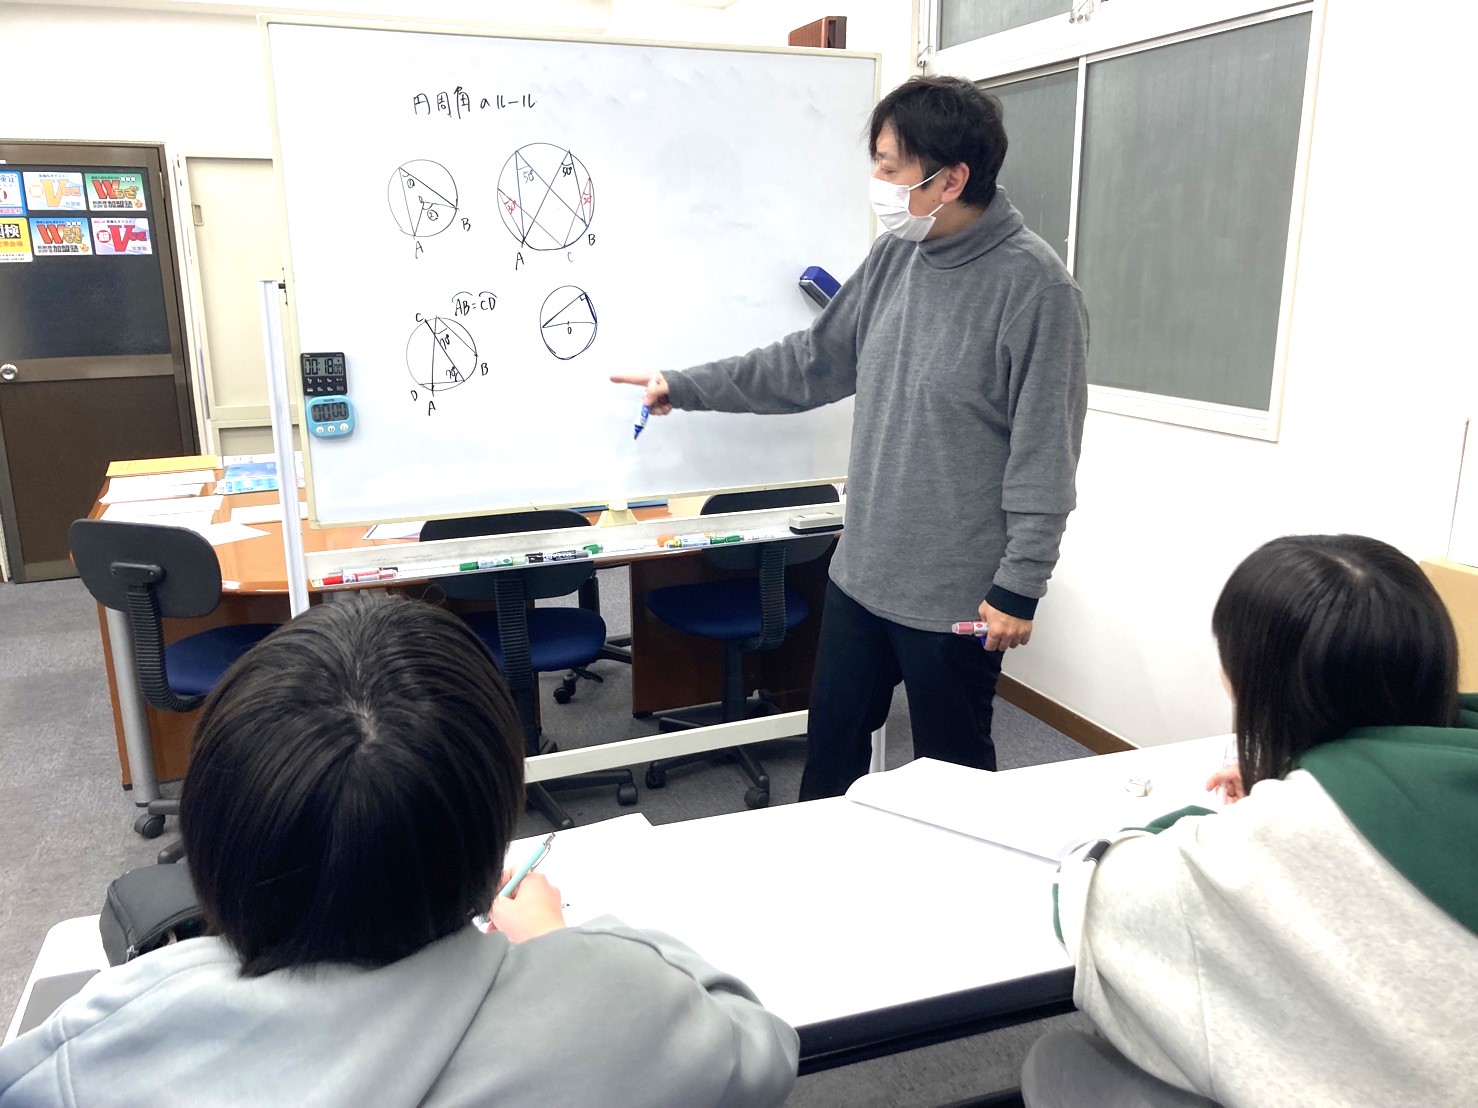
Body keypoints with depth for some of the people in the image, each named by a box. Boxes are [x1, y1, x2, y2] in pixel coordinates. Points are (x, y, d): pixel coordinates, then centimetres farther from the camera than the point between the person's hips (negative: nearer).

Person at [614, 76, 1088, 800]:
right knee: (831, 742, 21)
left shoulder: (1033, 286, -17)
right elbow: (812, 363, 12)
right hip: (862, 571, 7)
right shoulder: (894, 256, 3)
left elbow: (1045, 455, -16)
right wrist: (686, 387, 12)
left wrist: (1019, 586, -15)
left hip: (958, 594, -7)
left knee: (952, 769, 12)